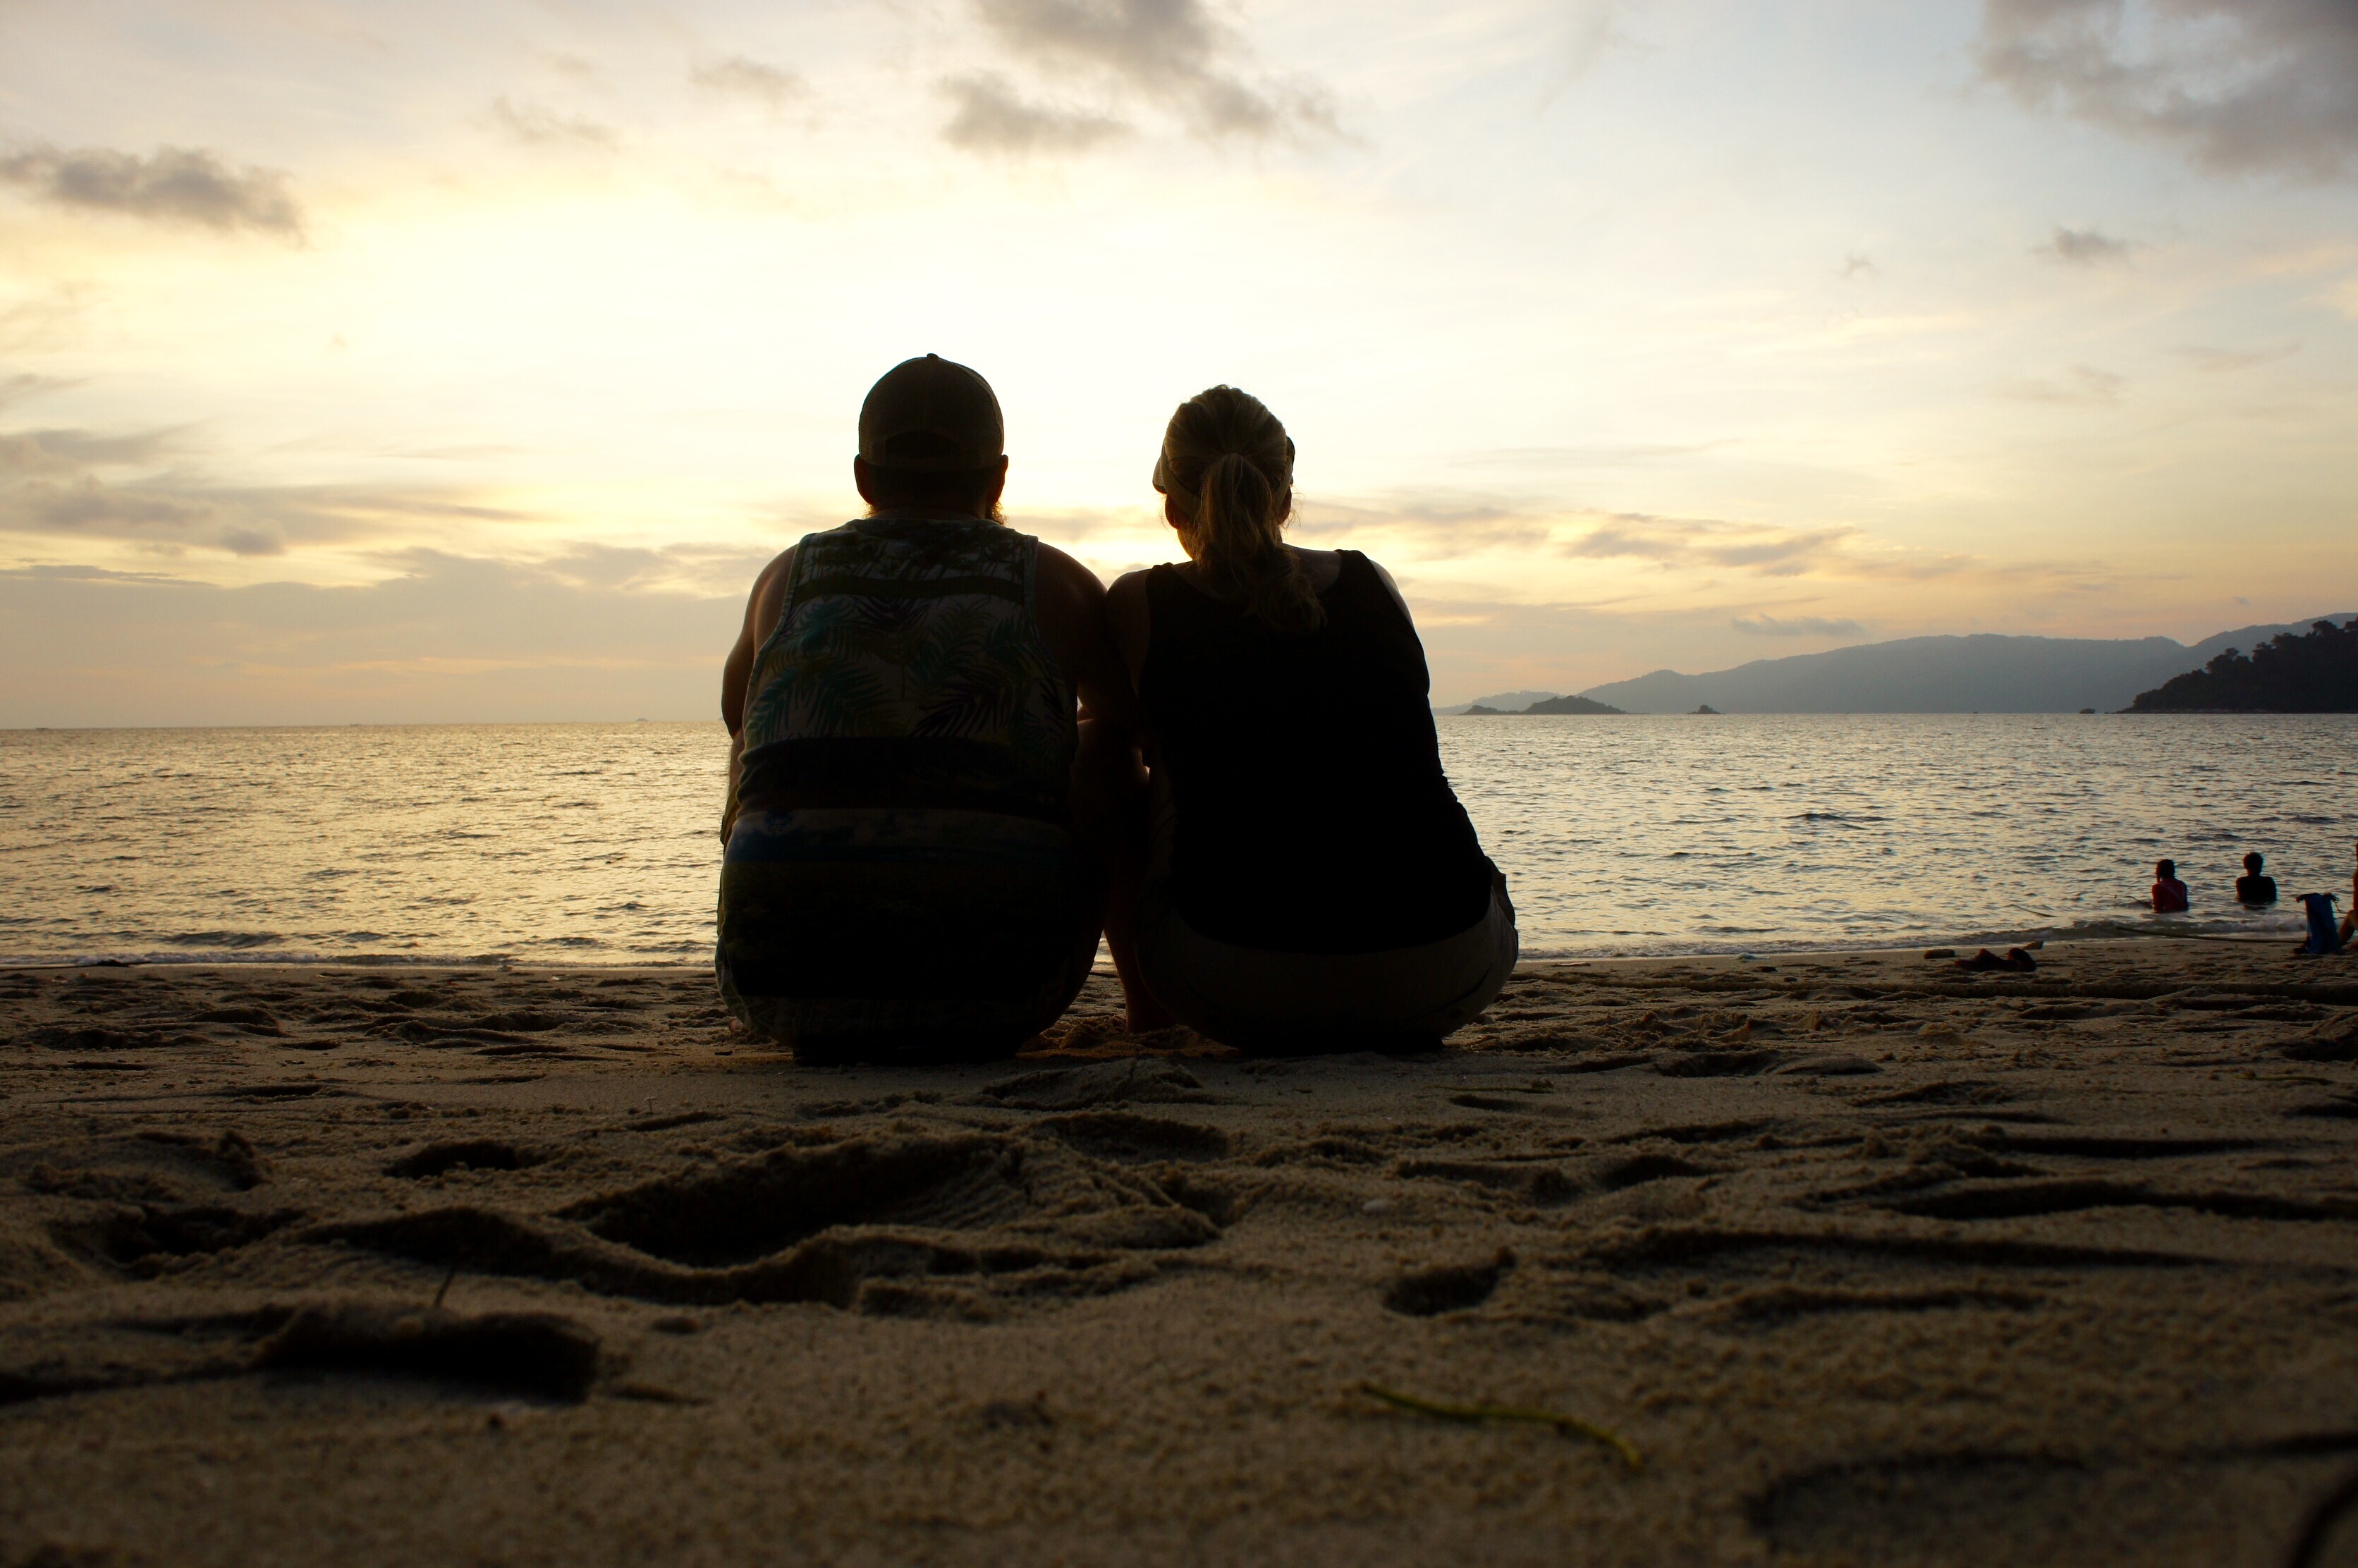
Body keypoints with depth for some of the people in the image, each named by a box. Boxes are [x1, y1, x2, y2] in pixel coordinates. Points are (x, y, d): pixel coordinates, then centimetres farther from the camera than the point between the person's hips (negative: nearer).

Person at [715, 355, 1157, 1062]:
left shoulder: (786, 578, 12)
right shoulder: (1056, 584, 7)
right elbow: (1125, 720, 25)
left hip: (783, 992, 2)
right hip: (995, 1003, -1)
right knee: (1104, 762, 24)